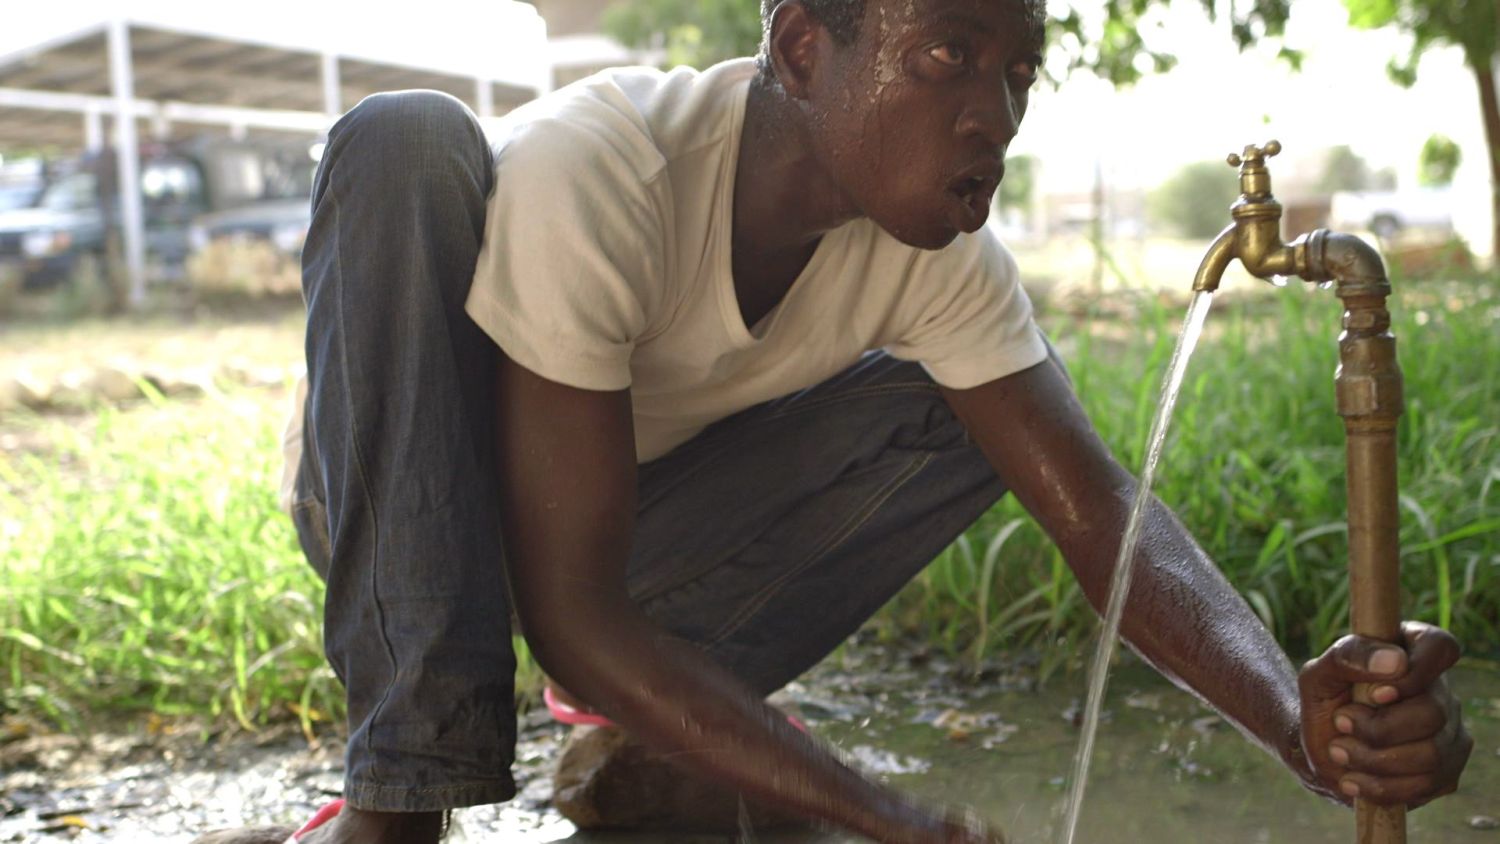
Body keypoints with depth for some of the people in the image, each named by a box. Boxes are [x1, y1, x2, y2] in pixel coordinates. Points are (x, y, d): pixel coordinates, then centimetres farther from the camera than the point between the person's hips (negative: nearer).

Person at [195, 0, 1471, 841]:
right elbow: (570, 619, -36)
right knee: (407, 141, -33)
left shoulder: (944, 256, -17)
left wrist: (1296, 712, -42)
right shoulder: (594, 174, -35)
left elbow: (1104, 510, -22)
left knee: (967, 407, -10)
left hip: (635, 525, 5)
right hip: (396, 516, -4)